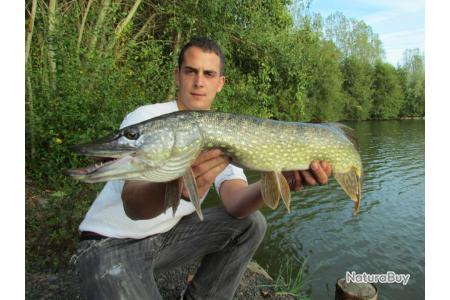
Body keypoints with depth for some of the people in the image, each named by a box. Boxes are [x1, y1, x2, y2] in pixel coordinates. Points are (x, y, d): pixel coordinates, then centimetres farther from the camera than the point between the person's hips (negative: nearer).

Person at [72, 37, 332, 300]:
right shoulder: (144, 119, -19)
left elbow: (235, 202, -17)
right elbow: (132, 204, -33)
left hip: (169, 233, 5)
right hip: (111, 242, -5)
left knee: (250, 223, -6)